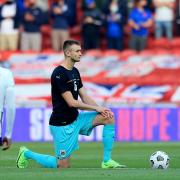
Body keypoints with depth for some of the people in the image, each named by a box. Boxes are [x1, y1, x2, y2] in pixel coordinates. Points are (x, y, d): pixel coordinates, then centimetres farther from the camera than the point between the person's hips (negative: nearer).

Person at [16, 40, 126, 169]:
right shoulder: (59, 74, -19)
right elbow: (71, 102, -22)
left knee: (109, 118, -6)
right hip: (62, 123, -8)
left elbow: (84, 97, 11)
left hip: (76, 118, 8)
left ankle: (107, 162, -1)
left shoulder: (75, 72, 9)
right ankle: (27, 154, 16)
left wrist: (101, 109, -6)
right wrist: (96, 108, -14)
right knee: (63, 166, -5)